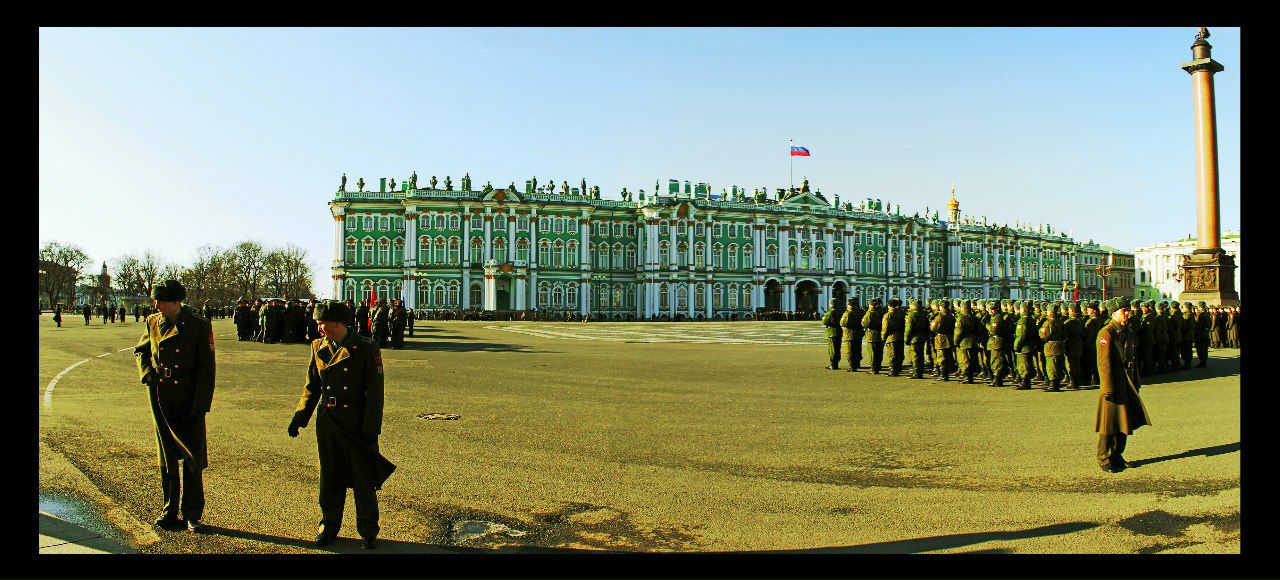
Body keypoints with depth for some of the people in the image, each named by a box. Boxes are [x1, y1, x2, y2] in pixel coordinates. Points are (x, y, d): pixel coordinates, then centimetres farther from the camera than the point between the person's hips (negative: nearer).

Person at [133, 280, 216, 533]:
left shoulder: (199, 326, -9)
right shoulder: (153, 323, 4)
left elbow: (207, 368, -9)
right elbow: (140, 350, 22)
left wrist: (200, 406, -13)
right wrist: (147, 373, 1)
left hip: (188, 401, -4)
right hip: (160, 397, 4)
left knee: (193, 458, 1)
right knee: (166, 457, 13)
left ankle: (192, 514, 12)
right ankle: (170, 510, 25)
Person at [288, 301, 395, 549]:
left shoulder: (366, 349, -11)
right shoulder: (318, 347, 4)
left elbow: (375, 392, -10)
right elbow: (312, 387, 12)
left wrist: (371, 429, -12)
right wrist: (299, 418, 4)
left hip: (357, 424, -4)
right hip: (327, 424, 4)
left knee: (363, 481, 6)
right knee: (329, 478, 15)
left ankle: (368, 530, 22)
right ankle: (329, 526, 32)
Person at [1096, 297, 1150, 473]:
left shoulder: (1128, 332, 14)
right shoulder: (1106, 333, -13)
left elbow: (1133, 359, 22)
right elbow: (1104, 363, -18)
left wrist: (1136, 382, 19)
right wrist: (1108, 388, -21)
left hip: (1128, 385, 9)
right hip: (1113, 384, -9)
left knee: (1124, 422, 14)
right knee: (1110, 424, -2)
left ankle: (1117, 456, 25)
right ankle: (1104, 459, 7)